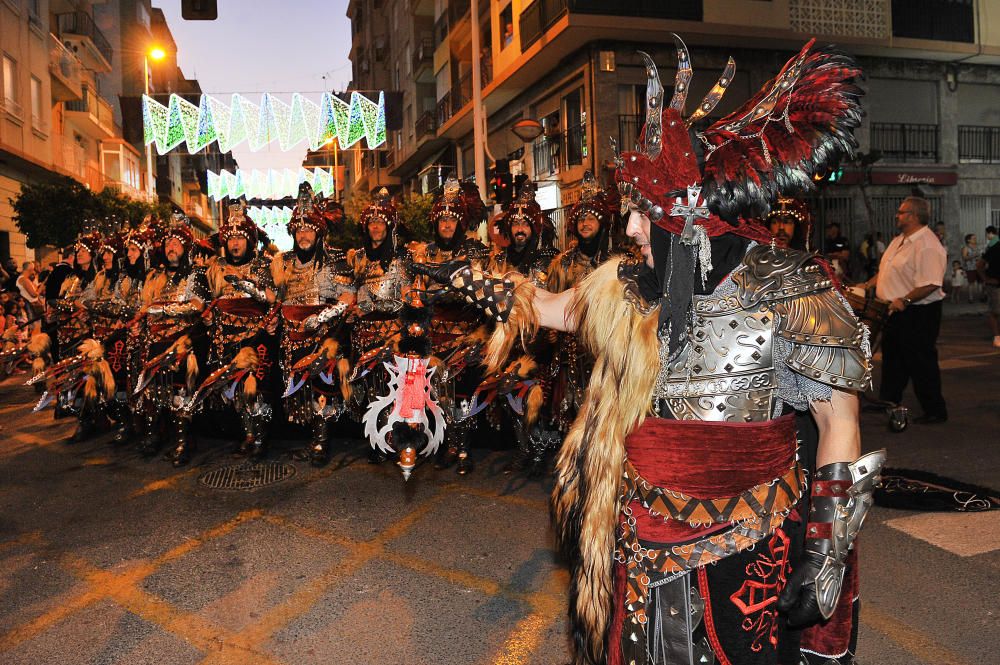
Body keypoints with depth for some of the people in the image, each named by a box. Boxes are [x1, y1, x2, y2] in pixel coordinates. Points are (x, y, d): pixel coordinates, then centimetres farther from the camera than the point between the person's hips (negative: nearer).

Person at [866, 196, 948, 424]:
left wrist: (905, 300, -31)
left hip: (918, 313, -10)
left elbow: (931, 284, -29)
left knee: (921, 362, 0)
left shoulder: (927, 246, -21)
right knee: (892, 357, 19)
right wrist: (868, 284, 13)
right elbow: (886, 270, 23)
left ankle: (935, 411, 13)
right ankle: (888, 403, 34)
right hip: (898, 311, 10)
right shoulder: (900, 240, 11)